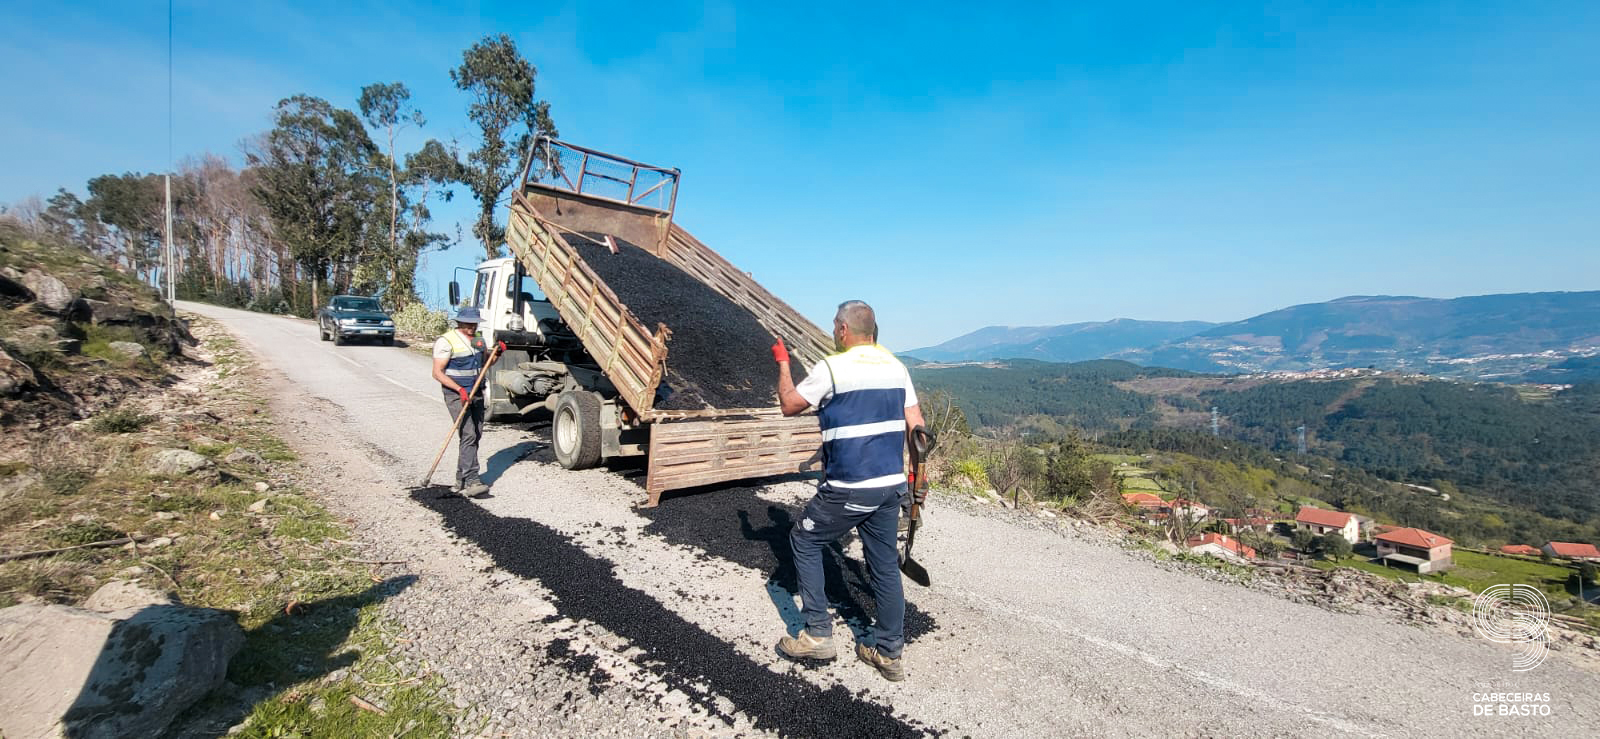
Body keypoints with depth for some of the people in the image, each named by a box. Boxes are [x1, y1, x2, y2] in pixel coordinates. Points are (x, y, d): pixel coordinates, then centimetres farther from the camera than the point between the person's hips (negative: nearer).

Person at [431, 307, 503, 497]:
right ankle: (471, 482, -18)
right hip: (456, 395, -7)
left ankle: (461, 480, 21)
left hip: (476, 394, 7)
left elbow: (485, 364, 23)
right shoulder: (447, 341, -10)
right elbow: (437, 372, -14)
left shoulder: (478, 339, 12)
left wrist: (497, 354, 3)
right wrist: (460, 390, -24)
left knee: (476, 435, 9)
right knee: (468, 435, -16)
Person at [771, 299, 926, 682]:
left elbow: (788, 405, 1)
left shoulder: (832, 367, -11)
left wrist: (783, 362, 15)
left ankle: (817, 634, 18)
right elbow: (916, 428, 8)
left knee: (804, 541, 15)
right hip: (891, 485, 6)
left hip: (847, 489, -6)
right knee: (885, 564, 16)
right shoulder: (897, 367, 6)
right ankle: (890, 653, 27)